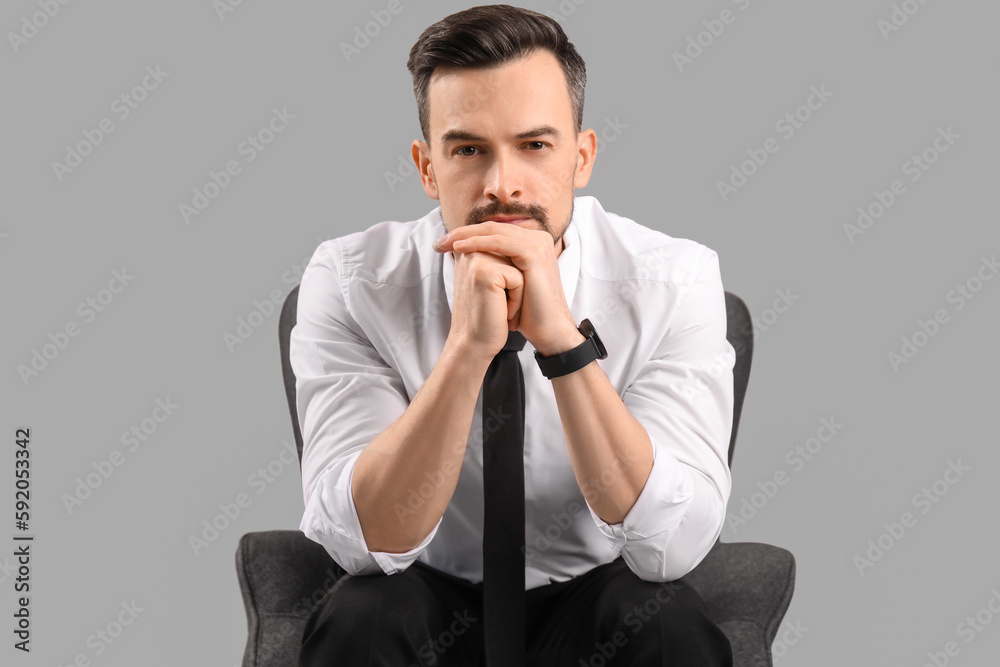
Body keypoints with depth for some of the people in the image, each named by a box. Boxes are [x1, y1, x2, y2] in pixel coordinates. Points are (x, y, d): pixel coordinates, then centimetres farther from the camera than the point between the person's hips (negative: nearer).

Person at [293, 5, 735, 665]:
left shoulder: (675, 281, -15)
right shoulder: (350, 281, -15)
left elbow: (672, 546, -25)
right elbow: (364, 541, -23)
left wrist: (562, 336, -35)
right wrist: (468, 346, -37)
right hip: (429, 599, 0)